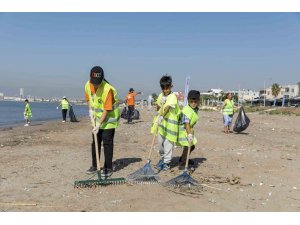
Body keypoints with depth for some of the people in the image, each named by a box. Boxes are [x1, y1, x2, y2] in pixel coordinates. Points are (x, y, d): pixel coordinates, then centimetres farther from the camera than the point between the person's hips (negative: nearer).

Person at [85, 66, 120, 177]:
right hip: (97, 117, 7)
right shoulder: (88, 85, -9)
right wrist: (90, 110, -2)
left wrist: (99, 125, -25)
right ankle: (94, 165, 25)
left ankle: (108, 168, 6)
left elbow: (106, 110, -26)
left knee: (107, 142, -4)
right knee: (95, 142, 12)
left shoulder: (107, 89, -29)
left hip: (109, 118, -6)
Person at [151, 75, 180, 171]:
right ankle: (162, 159, 34)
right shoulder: (161, 96, 8)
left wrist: (161, 116, -44)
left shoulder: (172, 97, -14)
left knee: (168, 144, 0)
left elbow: (167, 108, -29)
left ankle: (166, 162, 12)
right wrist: (161, 103, -6)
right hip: (161, 122, 7)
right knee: (160, 142, 14)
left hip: (170, 124, -7)